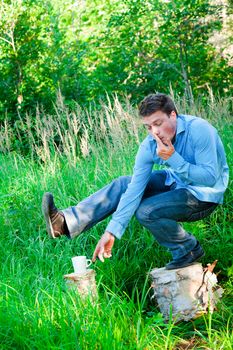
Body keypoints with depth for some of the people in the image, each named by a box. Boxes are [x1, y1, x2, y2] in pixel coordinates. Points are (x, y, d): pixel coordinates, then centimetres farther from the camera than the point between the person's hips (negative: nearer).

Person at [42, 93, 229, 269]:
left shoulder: (199, 130, -28)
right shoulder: (149, 145, -12)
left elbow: (211, 178, -29)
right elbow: (135, 189, -16)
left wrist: (173, 158, -35)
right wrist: (112, 232, -24)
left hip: (204, 194, -7)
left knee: (146, 211, -24)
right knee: (123, 184, 0)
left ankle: (189, 251, -3)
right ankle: (67, 223, -5)